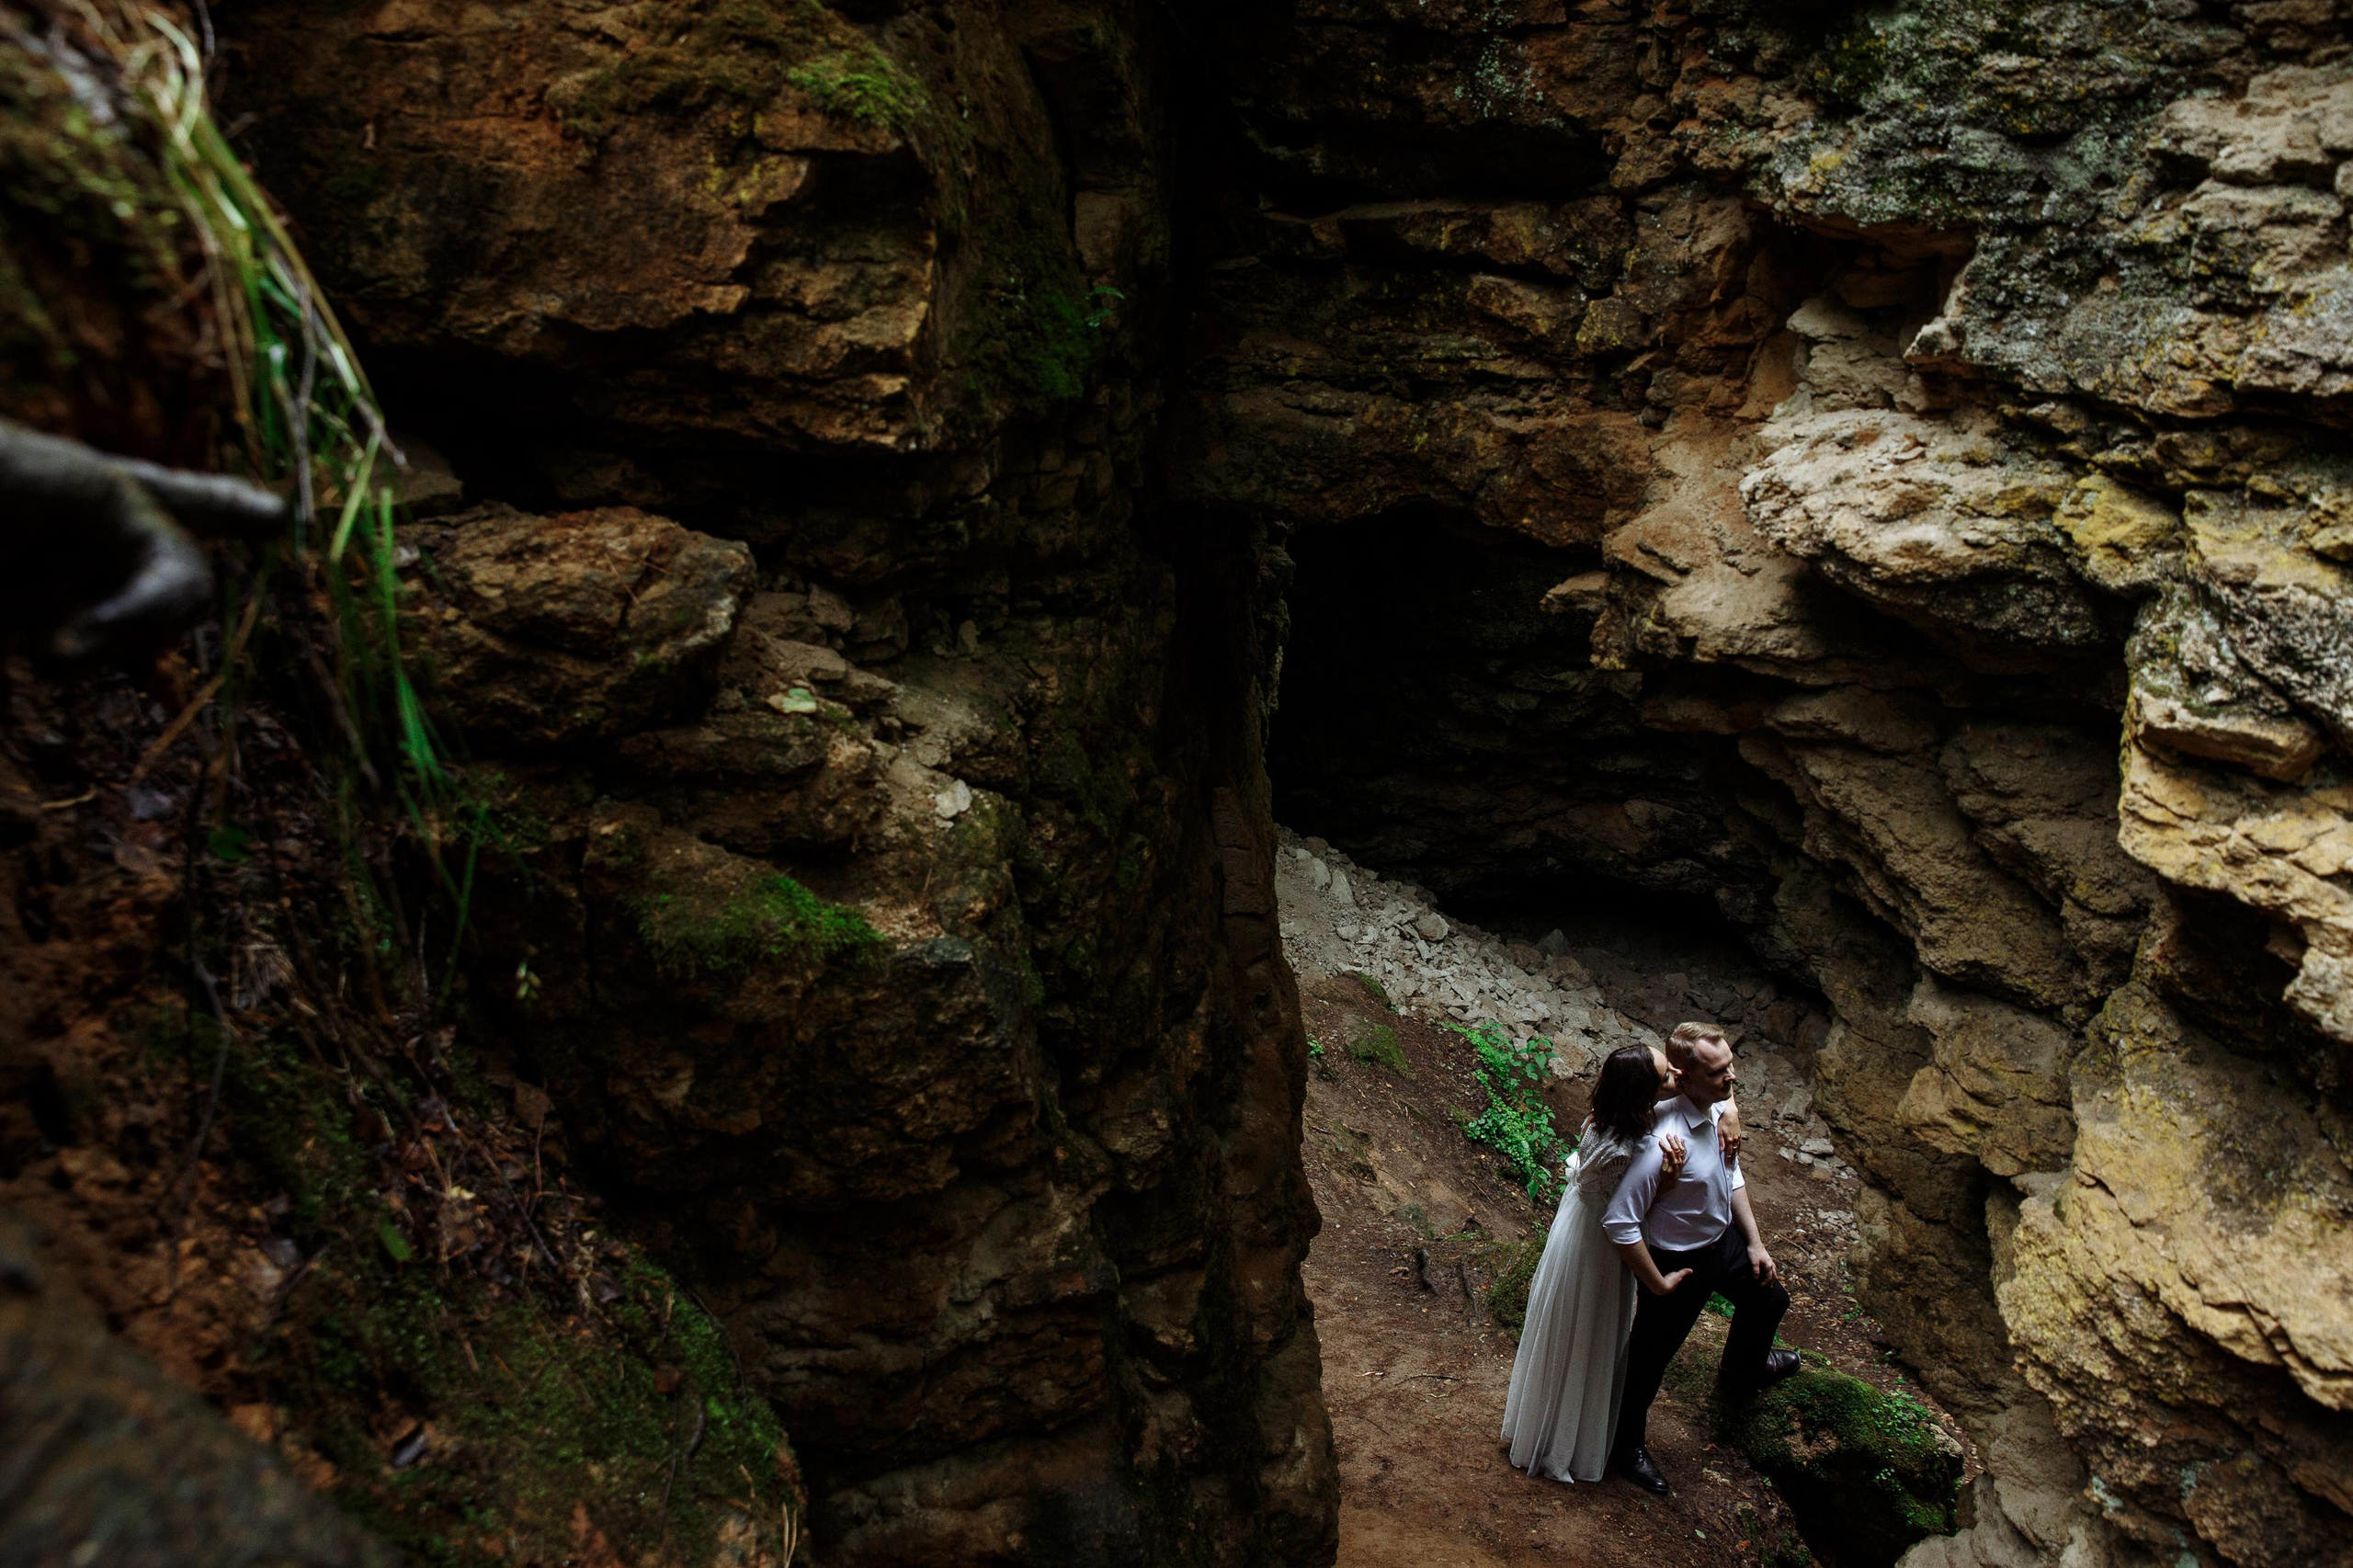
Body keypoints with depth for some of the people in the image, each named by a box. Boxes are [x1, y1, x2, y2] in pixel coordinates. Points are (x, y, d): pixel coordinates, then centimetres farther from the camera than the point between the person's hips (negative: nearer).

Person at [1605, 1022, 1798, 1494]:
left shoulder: (1721, 1109, -12)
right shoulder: (1664, 1141, -38)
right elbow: (1619, 1222, -37)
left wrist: (1754, 1243, 7)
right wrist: (1658, 1285, -24)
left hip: (1725, 1238, 8)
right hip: (1679, 1261, -8)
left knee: (1769, 1300, 30)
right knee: (1651, 1356, 14)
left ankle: (1742, 1372, 64)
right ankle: (1627, 1442, 42)